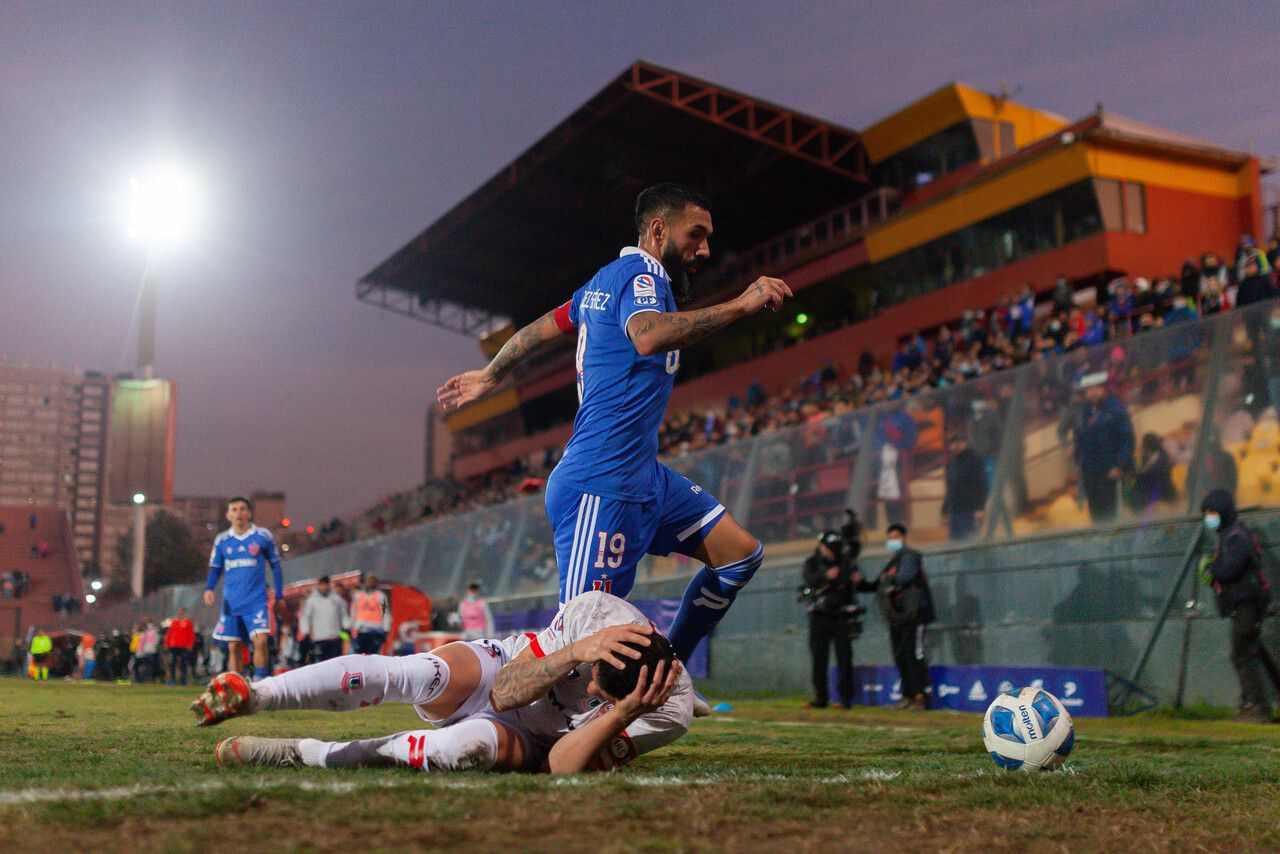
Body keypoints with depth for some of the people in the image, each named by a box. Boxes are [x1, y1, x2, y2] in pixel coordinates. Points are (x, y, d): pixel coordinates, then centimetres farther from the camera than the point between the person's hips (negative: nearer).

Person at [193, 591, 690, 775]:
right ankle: (252, 696, -29)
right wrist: (575, 652, -36)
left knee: (481, 741, -36)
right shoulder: (597, 612, -24)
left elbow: (562, 767, -29)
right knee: (428, 676, -34)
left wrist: (624, 713, -44)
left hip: (532, 740, 0)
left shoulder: (668, 711, -24)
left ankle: (306, 754, -22)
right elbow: (504, 691, -20)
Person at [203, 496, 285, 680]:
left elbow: (275, 566, 8)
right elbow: (215, 568, 15)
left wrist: (279, 595, 5)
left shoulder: (263, 536, 0)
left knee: (260, 641, -19)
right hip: (231, 602, 3)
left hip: (257, 601, -3)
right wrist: (209, 588, -4)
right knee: (233, 648, 4)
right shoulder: (222, 540, 7)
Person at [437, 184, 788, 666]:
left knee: (741, 555, 7)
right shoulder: (641, 273, -9)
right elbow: (648, 337, -33)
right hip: (604, 486, -11)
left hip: (643, 476, 11)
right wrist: (739, 306, -34)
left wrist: (491, 375, 43)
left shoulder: (606, 280, 19)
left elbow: (542, 328, 30)